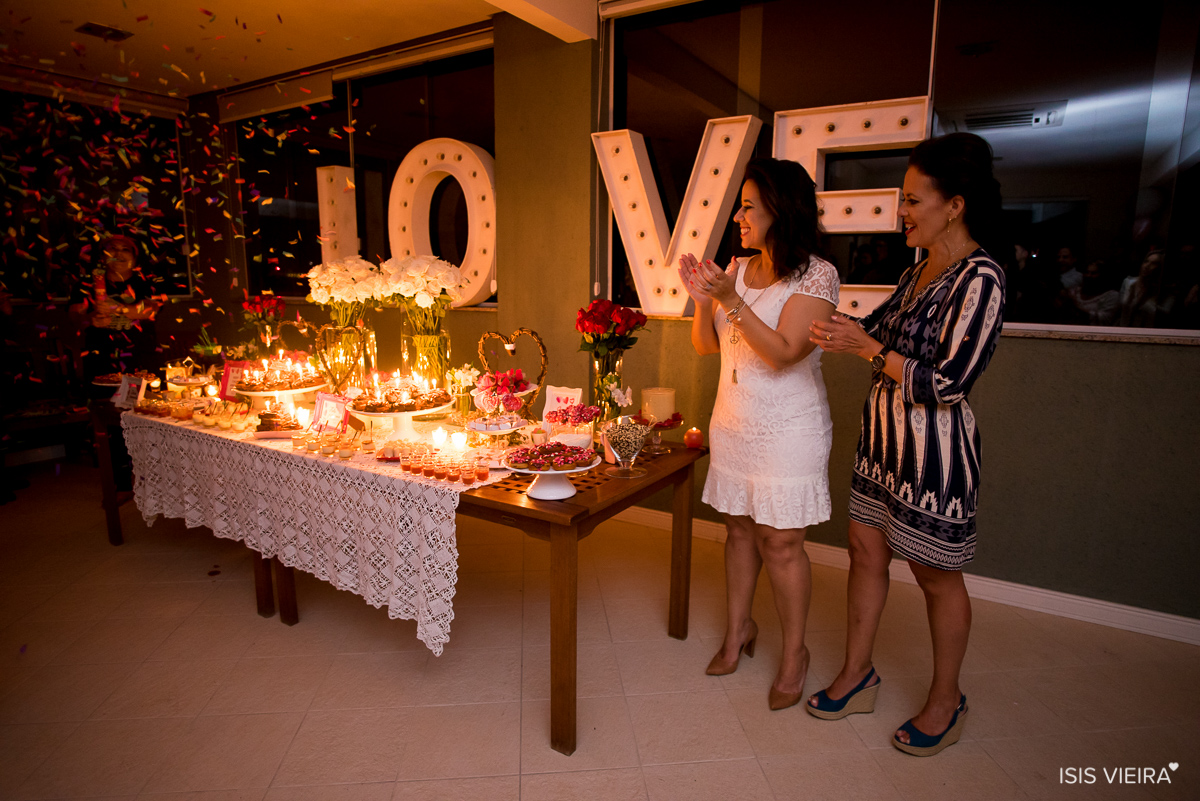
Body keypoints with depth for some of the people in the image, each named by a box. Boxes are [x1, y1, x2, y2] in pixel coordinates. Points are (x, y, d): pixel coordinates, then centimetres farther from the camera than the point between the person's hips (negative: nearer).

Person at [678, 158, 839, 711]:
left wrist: (731, 300, -25)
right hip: (732, 422, 6)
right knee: (739, 528, 15)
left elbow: (782, 353, -20)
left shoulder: (816, 276, -10)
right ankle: (738, 628, 34)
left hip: (787, 431, -6)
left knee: (780, 542, 2)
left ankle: (794, 653, 23)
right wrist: (703, 300, -8)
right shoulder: (738, 270, 7)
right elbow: (705, 345, 10)